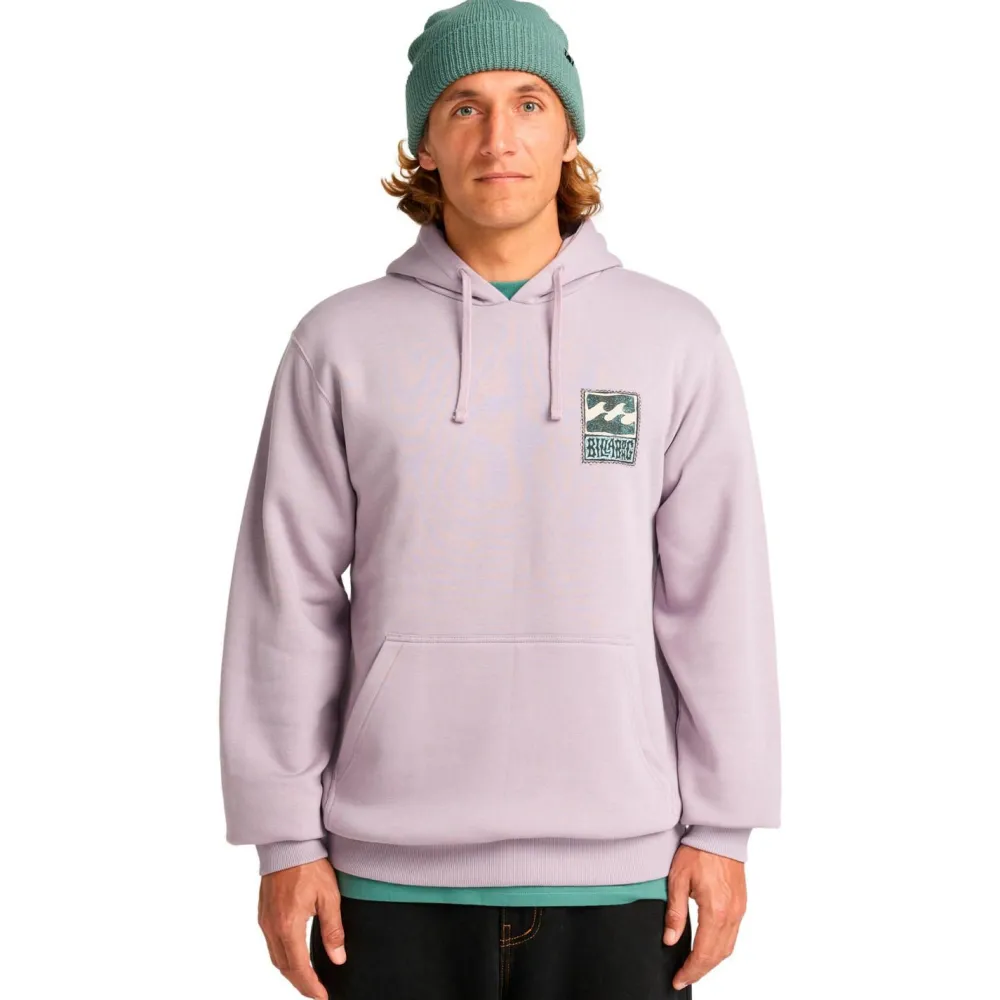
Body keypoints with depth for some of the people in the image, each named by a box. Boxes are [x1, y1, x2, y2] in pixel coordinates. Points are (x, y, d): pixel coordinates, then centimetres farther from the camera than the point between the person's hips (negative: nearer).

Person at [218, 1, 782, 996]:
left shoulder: (674, 338, 1)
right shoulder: (341, 343, 1)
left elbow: (717, 596, 1)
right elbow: (287, 600, 1)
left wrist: (721, 827, 0)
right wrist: (287, 839, -1)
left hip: (617, 872, 0)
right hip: (394, 874, 0)